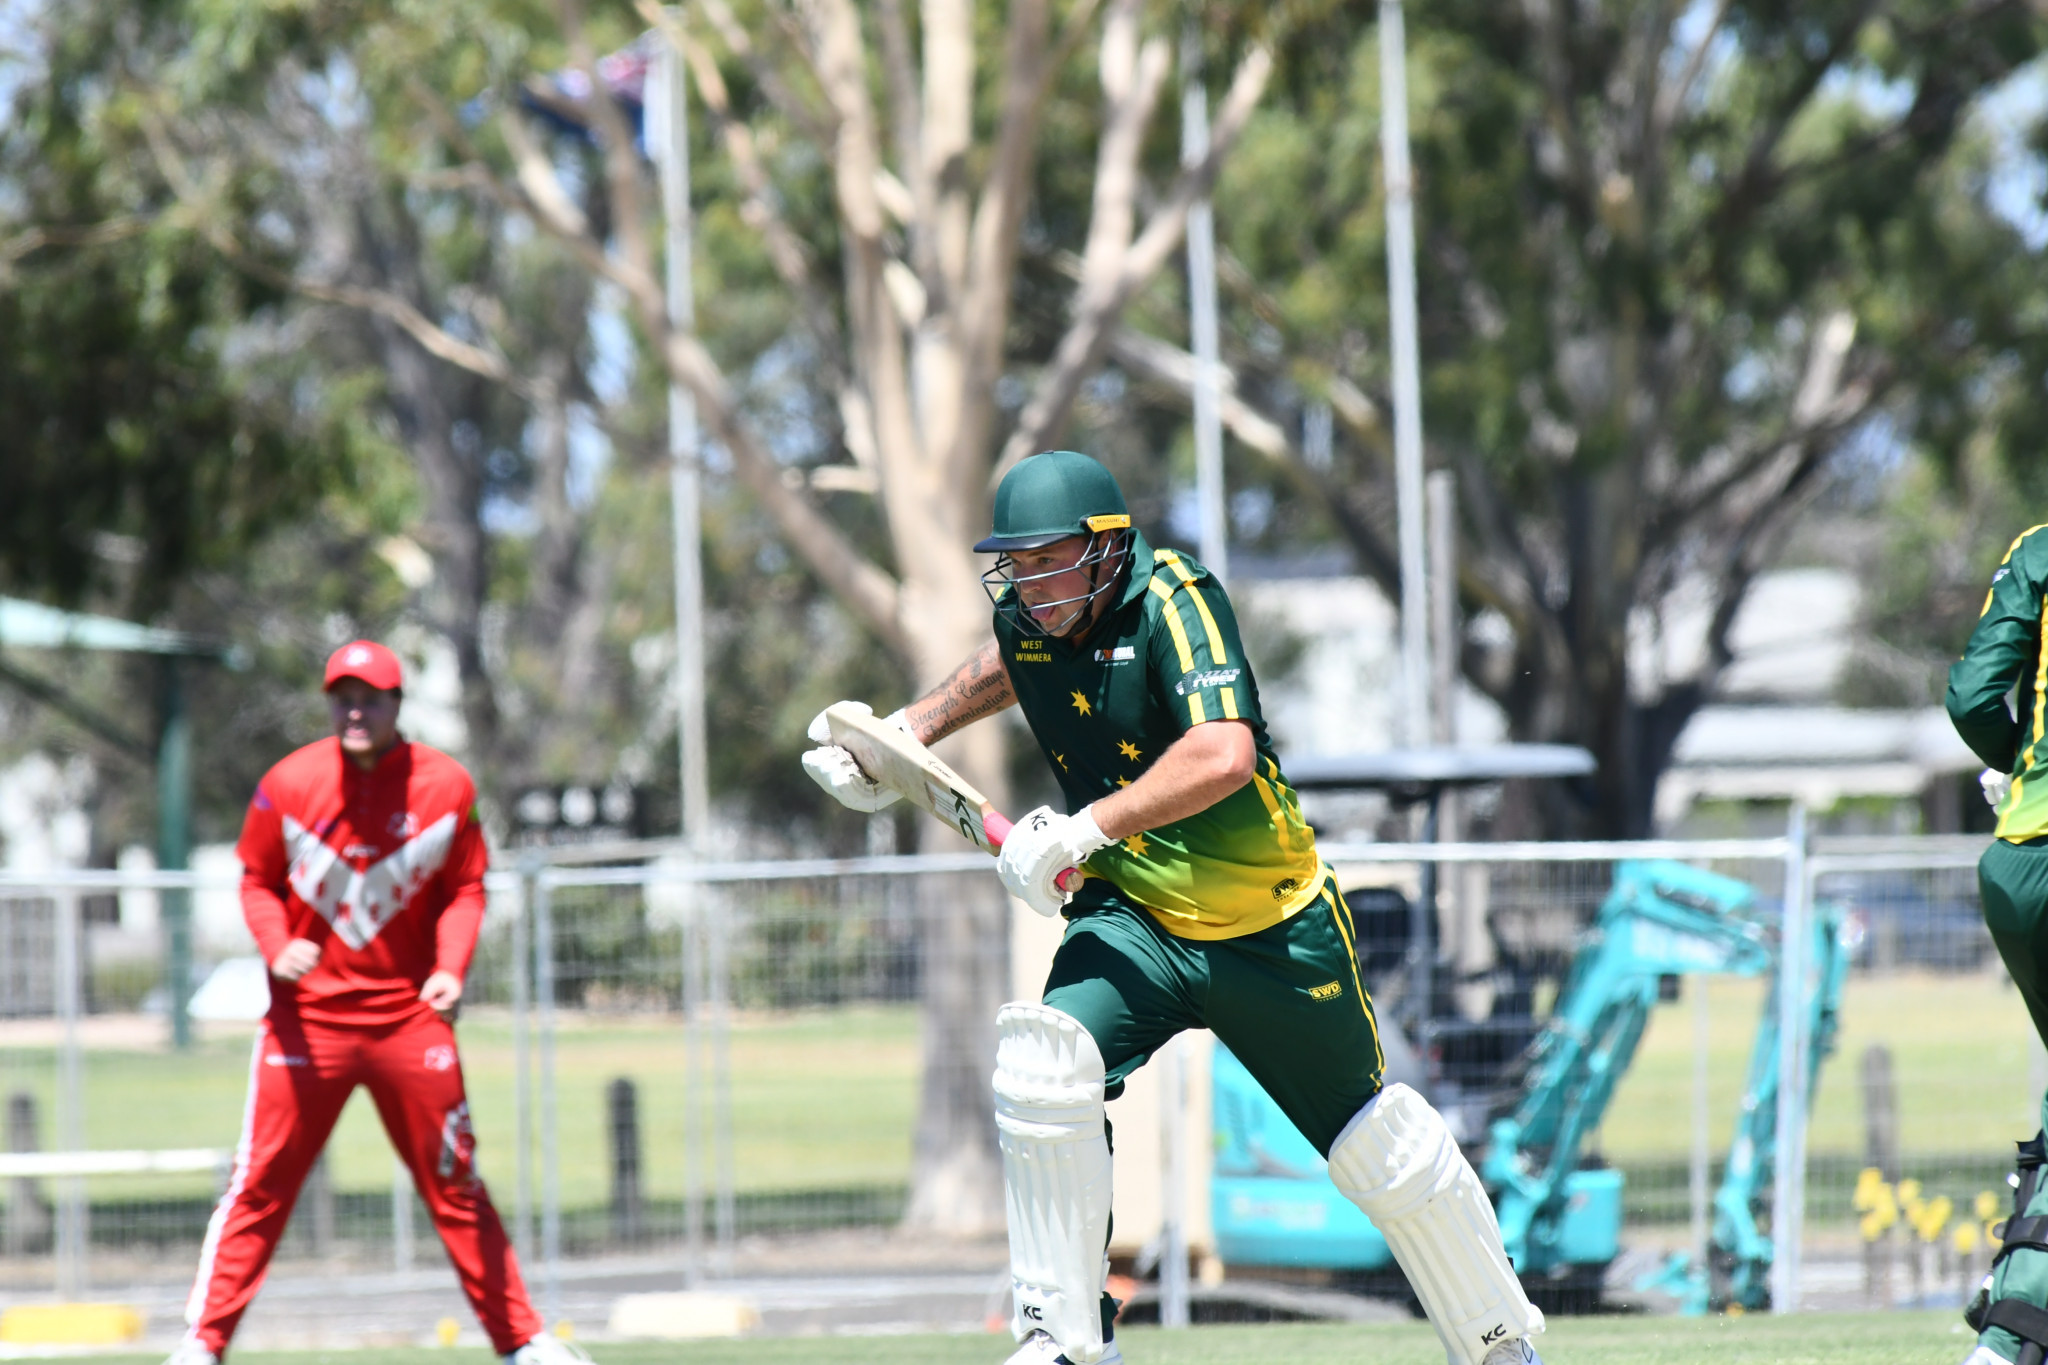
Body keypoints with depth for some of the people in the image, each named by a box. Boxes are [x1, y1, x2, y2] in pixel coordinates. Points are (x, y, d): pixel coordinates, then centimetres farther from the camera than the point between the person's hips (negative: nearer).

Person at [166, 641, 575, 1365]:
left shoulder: (445, 787, -2)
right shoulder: (290, 784, -4)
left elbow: (466, 889, 6)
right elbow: (258, 882, 5)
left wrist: (451, 965, -11)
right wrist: (277, 945, -14)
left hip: (409, 1014, 1)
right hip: (308, 1015, -1)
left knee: (454, 1184, 7)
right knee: (260, 1183, -6)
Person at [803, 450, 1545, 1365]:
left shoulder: (1173, 603, -23)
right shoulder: (1025, 618, -3)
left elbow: (1224, 756, -39)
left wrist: (1083, 828, -41)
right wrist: (906, 734, 14)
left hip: (1273, 934, -4)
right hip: (1133, 919, 4)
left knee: (1383, 1152, 8)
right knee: (1040, 1067, -23)